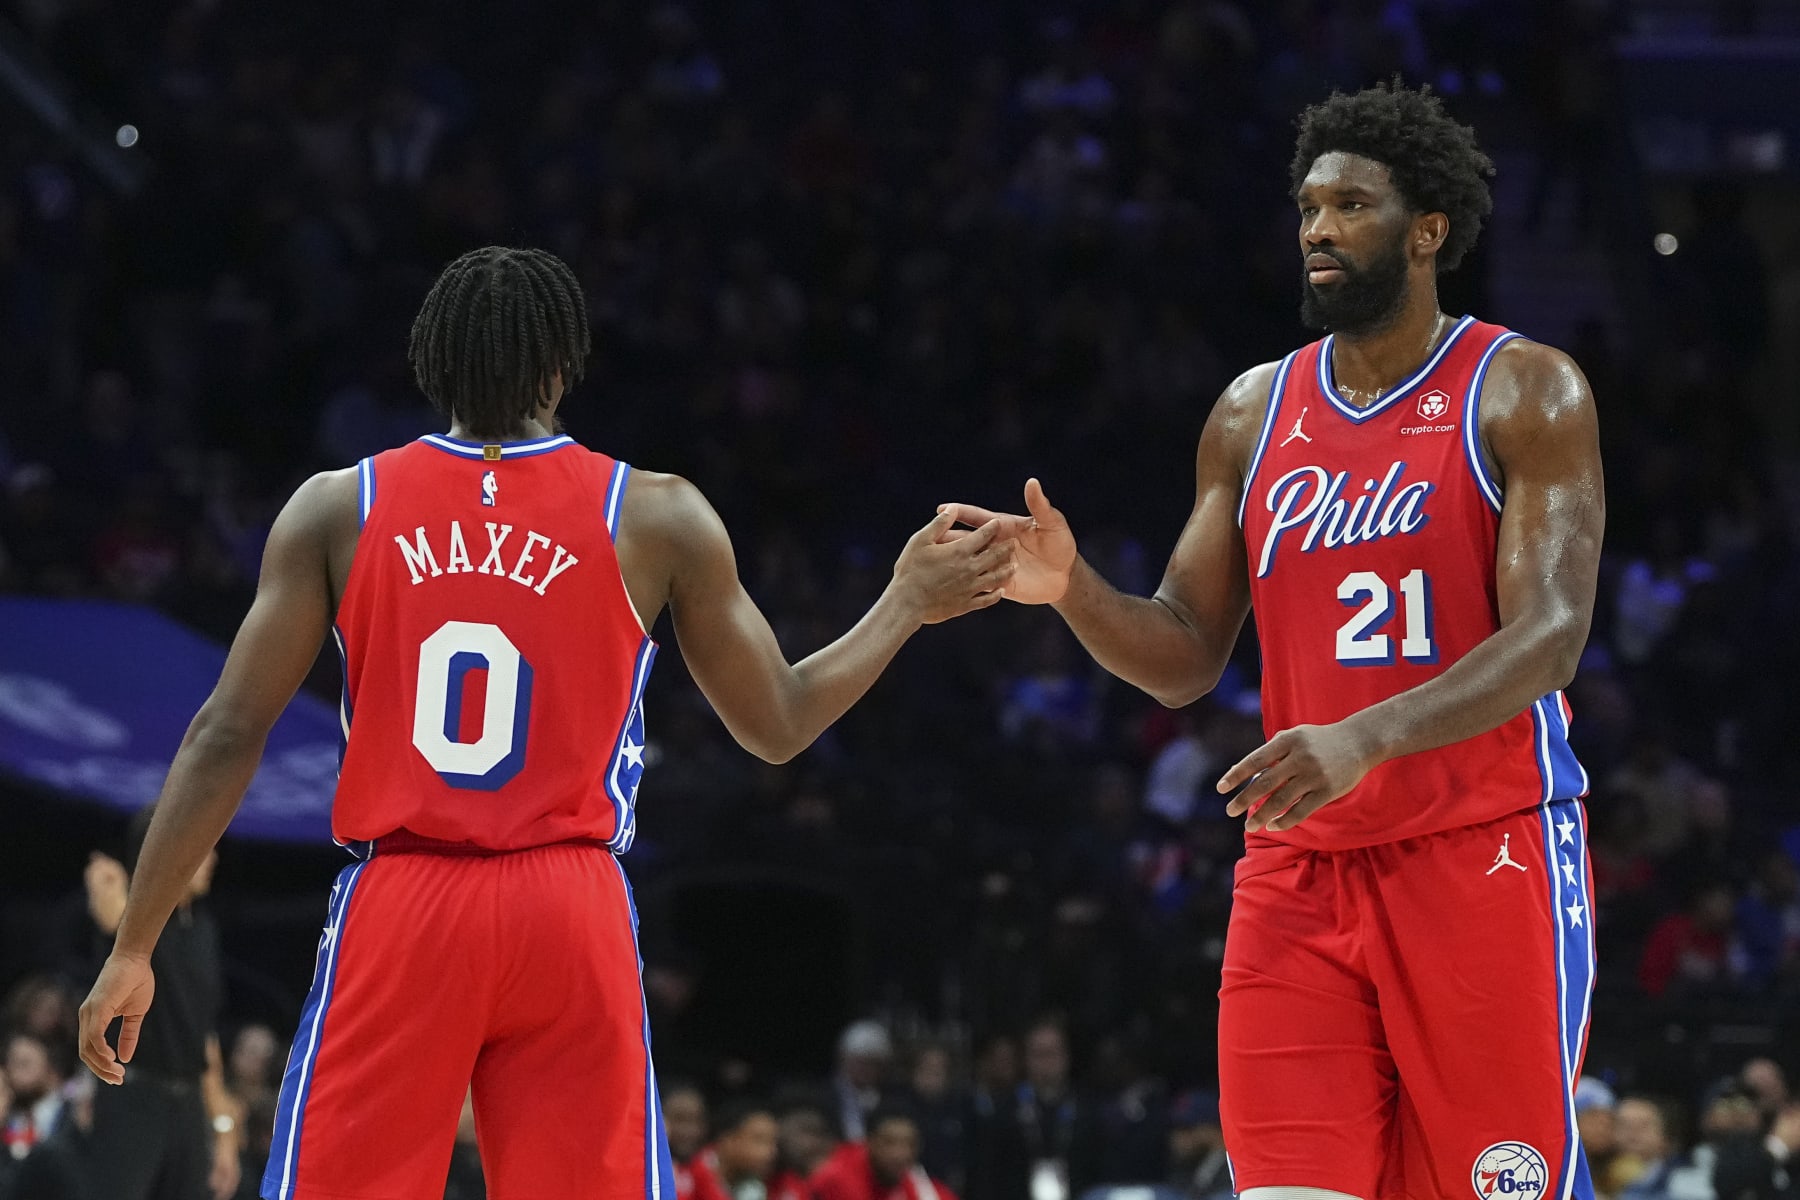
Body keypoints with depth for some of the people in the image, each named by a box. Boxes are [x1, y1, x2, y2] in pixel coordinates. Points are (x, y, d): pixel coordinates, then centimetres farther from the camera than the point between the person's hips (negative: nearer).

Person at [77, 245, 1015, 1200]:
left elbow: (228, 736, 0)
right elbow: (777, 726, 11)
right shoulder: (657, 519, 1)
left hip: (396, 911, 0)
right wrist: (909, 605, 26)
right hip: (572, 918, 0)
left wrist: (133, 949, 5)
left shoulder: (337, 510, 2)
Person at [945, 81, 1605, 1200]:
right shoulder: (1255, 413, 12)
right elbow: (1186, 659, 13)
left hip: (1483, 856, -4)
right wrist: (1072, 588, -9)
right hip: (1301, 871, 4)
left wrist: (1360, 740, -30)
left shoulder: (1524, 393, -4)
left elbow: (1548, 638, -15)